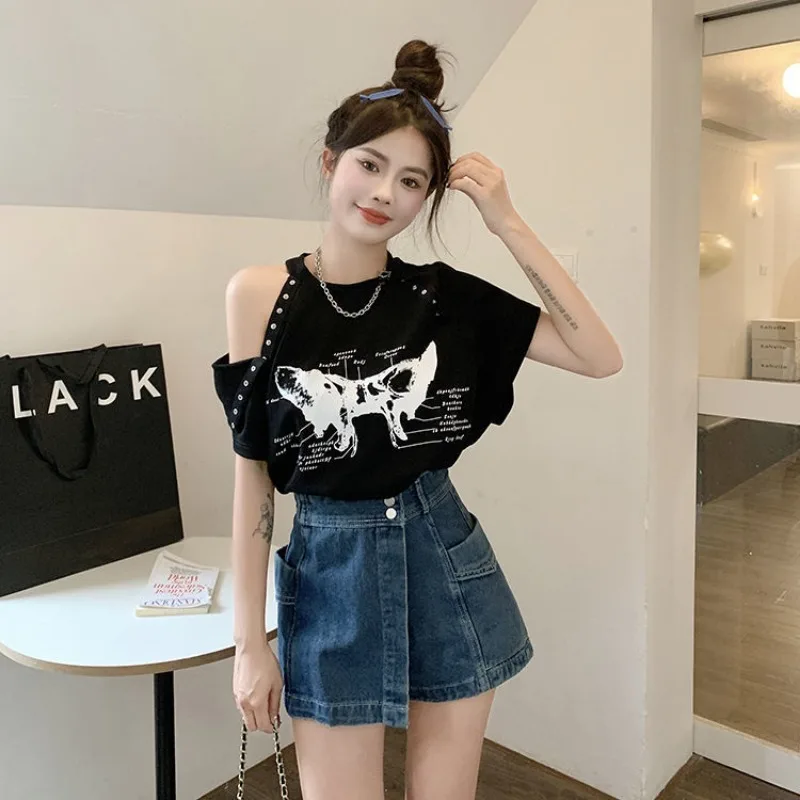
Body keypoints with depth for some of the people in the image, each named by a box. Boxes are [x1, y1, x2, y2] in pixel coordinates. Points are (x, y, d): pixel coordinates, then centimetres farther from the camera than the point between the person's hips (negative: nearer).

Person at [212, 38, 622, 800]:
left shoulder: (444, 295, -4)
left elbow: (601, 357, -8)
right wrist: (250, 639, -3)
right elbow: (251, 473, -5)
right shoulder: (260, 293, -8)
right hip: (331, 573, -1)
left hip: (444, 558, 2)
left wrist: (509, 224, -13)